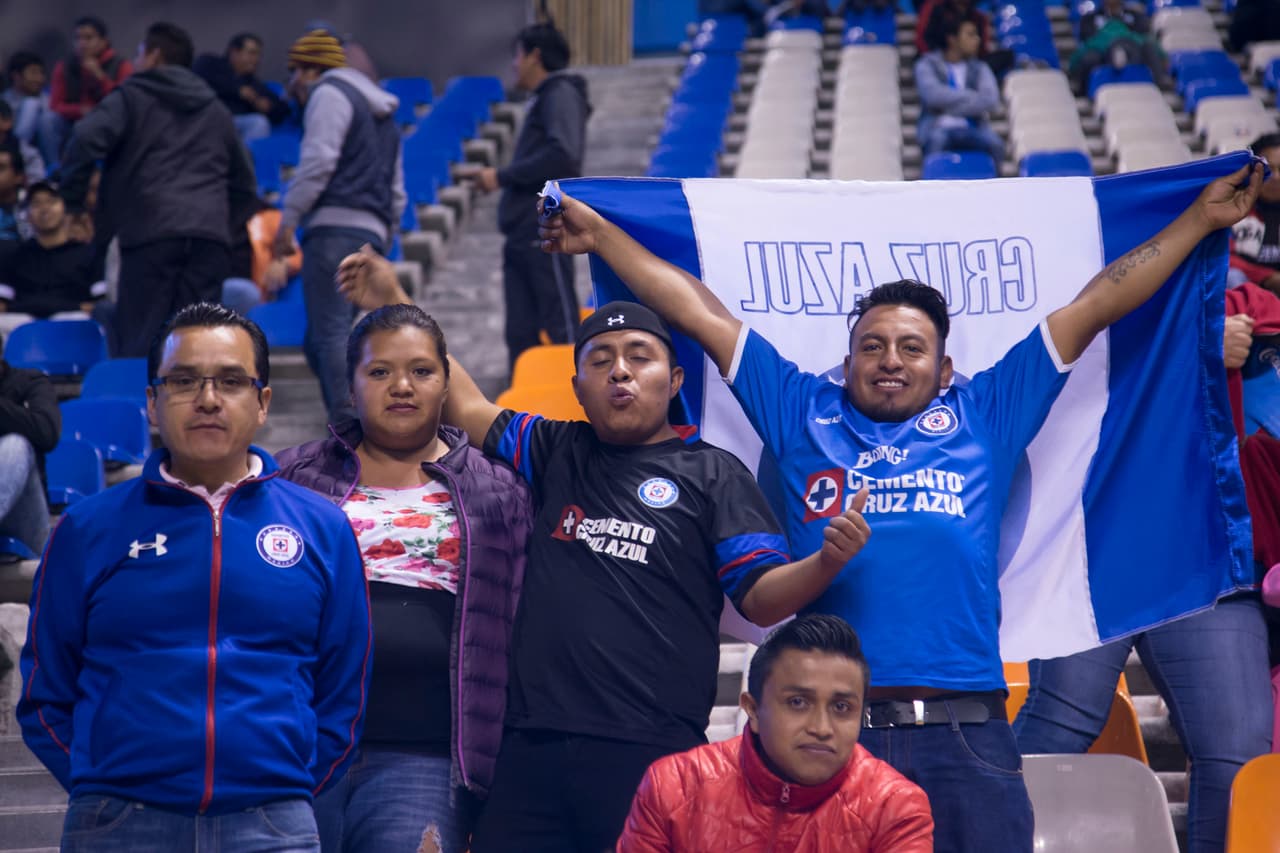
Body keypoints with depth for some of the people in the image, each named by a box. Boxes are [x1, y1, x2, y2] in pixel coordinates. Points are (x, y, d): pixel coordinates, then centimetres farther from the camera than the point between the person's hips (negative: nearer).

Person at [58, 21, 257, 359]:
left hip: (150, 234, -4)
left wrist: (73, 202, 1)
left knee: (138, 344, -4)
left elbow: (86, 140, -8)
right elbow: (244, 184, 27)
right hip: (210, 237, 4)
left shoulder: (131, 96, 9)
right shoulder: (216, 111, 26)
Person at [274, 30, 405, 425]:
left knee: (331, 334, -15)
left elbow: (317, 161, -12)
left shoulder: (330, 93, 2)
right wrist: (384, 239, 32)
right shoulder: (382, 113, 31)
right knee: (318, 342, 11)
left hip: (335, 227, -9)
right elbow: (397, 193, 31)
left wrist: (289, 219, -10)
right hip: (372, 233, 9)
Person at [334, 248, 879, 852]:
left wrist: (826, 562, -19)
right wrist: (394, 306, 18)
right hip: (534, 747, 4)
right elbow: (466, 408, 22)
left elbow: (762, 598, 2)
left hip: (653, 755, -3)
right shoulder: (555, 455, 17)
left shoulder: (712, 475, 6)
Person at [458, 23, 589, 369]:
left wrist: (502, 177, -13)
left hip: (545, 233, -10)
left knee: (561, 328, -10)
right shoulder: (544, 100, 23)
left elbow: (562, 155, -20)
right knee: (521, 334, 8)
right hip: (523, 235, 10)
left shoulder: (561, 94, -5)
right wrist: (501, 178, 8)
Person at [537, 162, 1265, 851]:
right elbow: (703, 316, 21)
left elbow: (1092, 308, 20)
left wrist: (1202, 219, 25)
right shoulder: (802, 413, 17)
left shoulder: (985, 416, 17)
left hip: (964, 735, 1)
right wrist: (601, 233, 25)